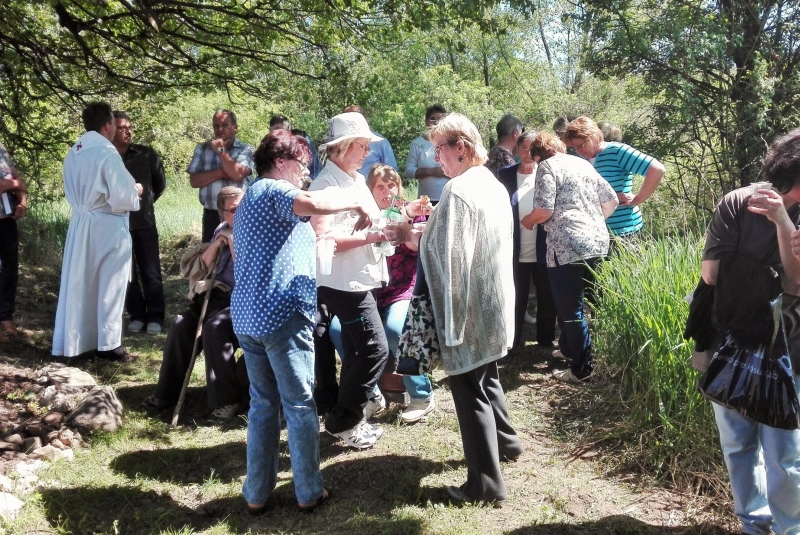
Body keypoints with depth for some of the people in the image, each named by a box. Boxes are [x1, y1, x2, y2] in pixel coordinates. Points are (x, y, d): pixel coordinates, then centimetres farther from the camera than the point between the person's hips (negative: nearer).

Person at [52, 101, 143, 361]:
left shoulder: (72, 154, 7)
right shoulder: (106, 152, -15)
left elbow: (72, 192, 16)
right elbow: (122, 196, -18)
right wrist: (136, 190, 2)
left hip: (80, 224, 7)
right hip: (107, 226, -7)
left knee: (78, 284, 12)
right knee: (108, 286, 3)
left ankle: (71, 342, 19)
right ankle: (108, 344, 8)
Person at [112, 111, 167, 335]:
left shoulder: (147, 154, -1)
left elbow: (160, 183, 15)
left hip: (144, 221, 0)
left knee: (151, 272, 3)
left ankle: (155, 317, 12)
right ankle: (137, 315, 18)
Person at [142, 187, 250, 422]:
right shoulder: (222, 231, 14)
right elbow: (199, 270, 12)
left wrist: (235, 243, -19)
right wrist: (215, 246, -4)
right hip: (218, 295, 7)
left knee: (214, 328, -31)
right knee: (182, 325, -10)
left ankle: (229, 400, -20)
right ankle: (167, 393, 4)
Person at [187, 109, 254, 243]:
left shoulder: (245, 150, 1)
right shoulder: (202, 148, 9)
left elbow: (238, 174, -16)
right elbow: (194, 180, 1)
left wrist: (220, 150, -7)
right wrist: (220, 172, -11)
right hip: (211, 215, 2)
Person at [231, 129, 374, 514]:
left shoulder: (250, 198, 23)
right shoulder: (272, 189, -8)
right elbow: (311, 203, -31)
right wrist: (354, 202, -16)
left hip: (246, 316, 9)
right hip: (282, 314, -9)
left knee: (262, 403, 15)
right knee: (300, 404, 3)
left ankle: (256, 493, 19)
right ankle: (309, 493, 13)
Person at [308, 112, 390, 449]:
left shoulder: (357, 180, 14)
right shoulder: (326, 185, -16)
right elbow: (322, 239, -25)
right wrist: (369, 236, -25)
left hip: (361, 279, 10)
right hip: (347, 282, -10)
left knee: (357, 352, 17)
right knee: (375, 348, -9)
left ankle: (346, 418, 29)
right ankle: (343, 421, 4)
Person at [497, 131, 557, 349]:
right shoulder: (506, 174, 1)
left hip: (544, 250, 0)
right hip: (516, 252, 0)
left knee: (547, 299, 9)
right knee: (515, 299, 9)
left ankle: (546, 342, 24)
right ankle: (512, 343, 22)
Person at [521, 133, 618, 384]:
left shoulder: (548, 166, -2)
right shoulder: (583, 163, 19)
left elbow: (544, 210, -12)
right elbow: (611, 201, 19)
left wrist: (527, 221, 7)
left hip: (568, 246, -8)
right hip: (597, 242, 8)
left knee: (570, 307, 1)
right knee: (575, 301, 22)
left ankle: (582, 368, 7)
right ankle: (569, 349, 36)